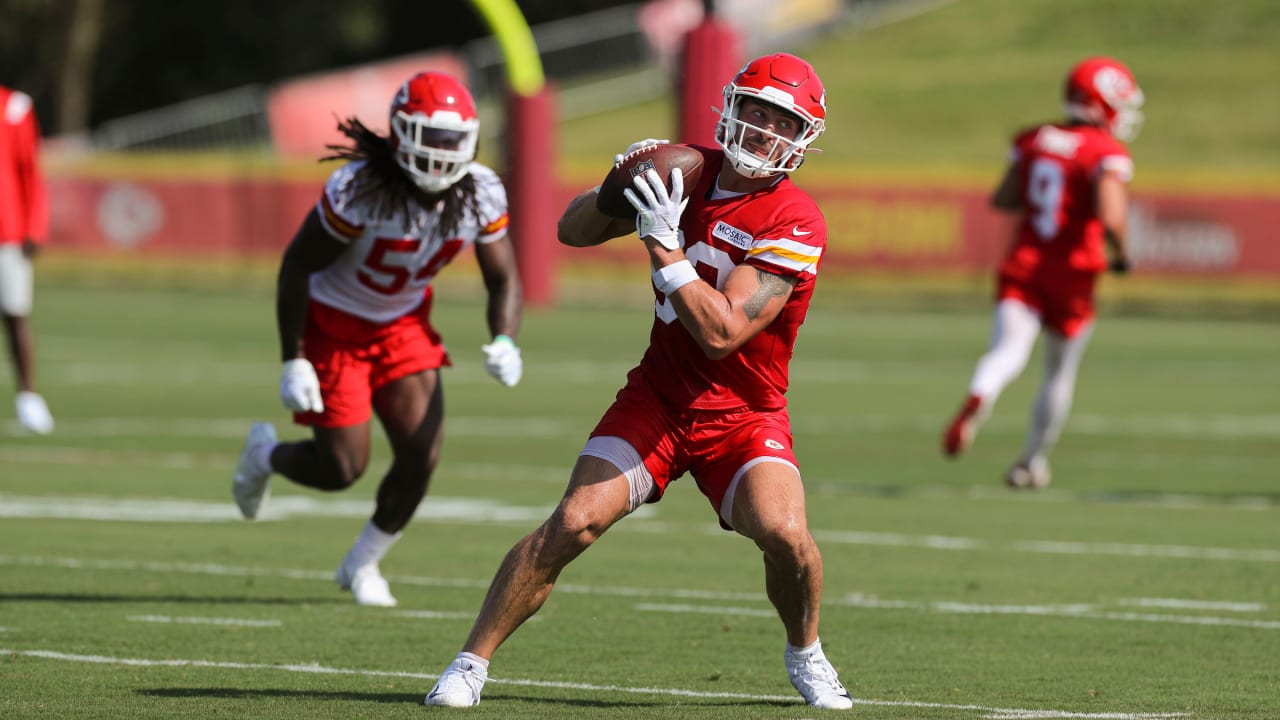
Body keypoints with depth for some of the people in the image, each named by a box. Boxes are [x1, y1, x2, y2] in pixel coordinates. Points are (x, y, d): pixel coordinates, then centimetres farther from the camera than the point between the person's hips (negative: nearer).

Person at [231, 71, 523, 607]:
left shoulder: (480, 195, -16)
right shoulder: (359, 190, -31)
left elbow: (503, 280, -5)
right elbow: (296, 265, -20)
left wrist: (504, 342, -26)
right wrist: (293, 362, -21)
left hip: (403, 325, 5)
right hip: (333, 325, -4)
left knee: (421, 458, -8)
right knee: (342, 470, -5)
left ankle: (362, 565, 19)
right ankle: (265, 453, 31)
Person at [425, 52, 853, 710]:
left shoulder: (794, 224, -18)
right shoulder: (687, 170, -2)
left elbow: (722, 332, -26)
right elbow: (573, 231, 8)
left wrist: (665, 247, -28)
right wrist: (617, 192, -13)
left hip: (743, 415, -3)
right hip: (657, 396, 3)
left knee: (785, 534, -26)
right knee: (574, 523, -15)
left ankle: (805, 654, 6)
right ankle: (471, 664, -4)